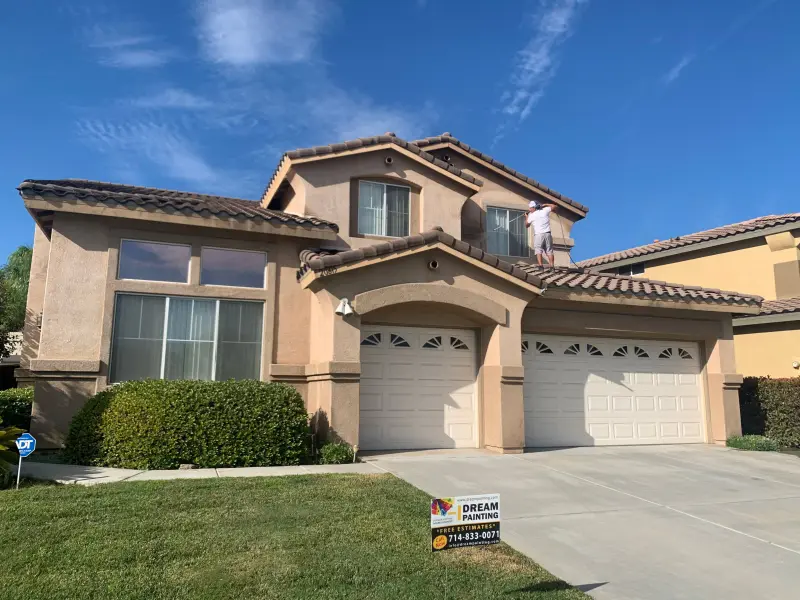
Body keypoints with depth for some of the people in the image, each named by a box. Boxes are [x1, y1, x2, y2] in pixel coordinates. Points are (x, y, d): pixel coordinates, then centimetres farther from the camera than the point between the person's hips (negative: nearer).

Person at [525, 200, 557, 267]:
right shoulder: (545, 210, 5)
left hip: (538, 235, -3)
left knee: (538, 251, -2)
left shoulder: (531, 215, -1)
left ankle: (540, 265, -15)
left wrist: (527, 216, 24)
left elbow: (527, 225, 13)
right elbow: (554, 206, 19)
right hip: (547, 234, 3)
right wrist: (545, 205, 23)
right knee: (549, 251, 7)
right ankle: (552, 266, 2)